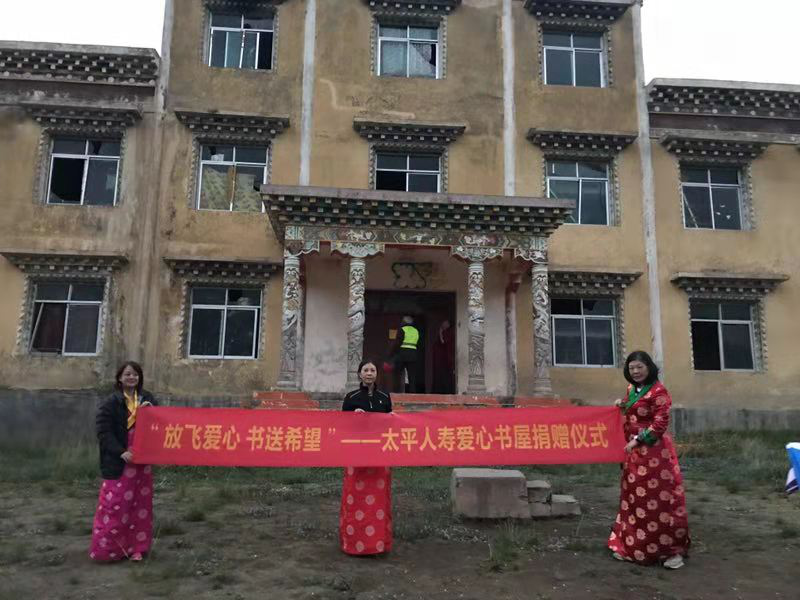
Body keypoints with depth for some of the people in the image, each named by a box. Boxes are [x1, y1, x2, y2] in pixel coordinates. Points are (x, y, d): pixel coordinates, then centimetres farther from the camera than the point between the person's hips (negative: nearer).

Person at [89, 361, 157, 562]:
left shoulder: (147, 399, 9)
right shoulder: (112, 402, -4)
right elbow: (103, 431, -9)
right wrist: (121, 451, -19)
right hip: (119, 463, -4)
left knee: (140, 505, 8)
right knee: (115, 505, -5)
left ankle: (135, 547, 18)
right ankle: (106, 549, 9)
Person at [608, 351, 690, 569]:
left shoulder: (658, 390, -12)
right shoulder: (631, 389, 11)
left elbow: (660, 423, -17)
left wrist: (637, 440, -16)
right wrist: (623, 406, 6)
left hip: (654, 451, -8)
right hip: (633, 452, 8)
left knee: (659, 499, -4)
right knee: (634, 498, 12)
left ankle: (672, 549, 6)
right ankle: (632, 546, 22)